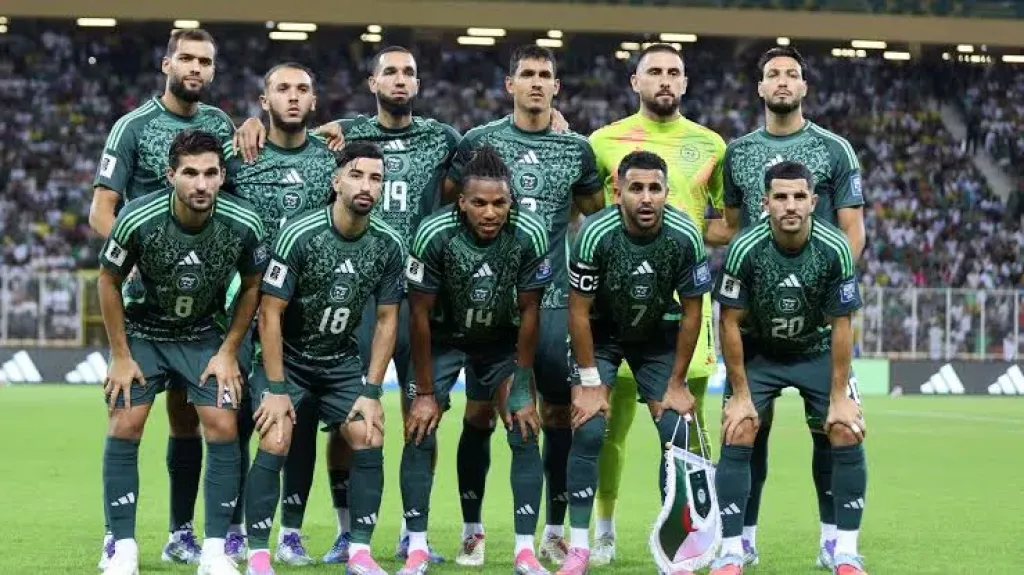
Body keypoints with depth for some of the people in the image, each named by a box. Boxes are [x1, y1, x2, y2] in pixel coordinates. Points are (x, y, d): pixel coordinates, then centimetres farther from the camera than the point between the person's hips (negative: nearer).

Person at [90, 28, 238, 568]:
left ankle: (181, 534, 13)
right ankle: (117, 534, -2)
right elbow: (101, 210, -6)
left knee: (187, 415, 7)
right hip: (146, 294, -4)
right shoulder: (134, 126, -2)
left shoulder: (221, 125, 10)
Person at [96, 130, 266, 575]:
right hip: (142, 331, -1)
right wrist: (121, 355, -7)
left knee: (223, 428, -12)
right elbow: (108, 280, -9)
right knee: (124, 427, -12)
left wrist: (229, 352, -3)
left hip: (204, 335, 1)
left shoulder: (244, 225, -21)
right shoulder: (137, 219, -26)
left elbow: (252, 287, -1)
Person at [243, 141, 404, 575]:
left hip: (342, 360, 4)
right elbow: (270, 312, -17)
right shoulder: (299, 235, -21)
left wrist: (371, 392, -5)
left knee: (370, 439, -11)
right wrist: (276, 389, -18)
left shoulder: (389, 245, -8)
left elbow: (387, 320, 0)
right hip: (287, 357, -4)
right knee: (274, 444, -18)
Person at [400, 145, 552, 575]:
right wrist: (425, 391, -14)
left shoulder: (529, 236, -26)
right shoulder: (434, 234, -29)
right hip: (443, 338, -1)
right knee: (420, 433, -11)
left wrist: (521, 386, -11)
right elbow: (420, 314, -19)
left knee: (526, 434, -9)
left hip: (502, 340, 1)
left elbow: (529, 311, -13)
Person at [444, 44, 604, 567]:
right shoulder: (480, 141, 2)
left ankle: (554, 532, 13)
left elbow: (597, 218, 20)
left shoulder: (576, 149, 7)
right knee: (480, 411, -1)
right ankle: (472, 530, 9)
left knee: (559, 413, 2)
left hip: (554, 300, 2)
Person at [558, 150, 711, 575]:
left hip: (658, 335, 2)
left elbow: (692, 312, -11)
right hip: (600, 333, -2)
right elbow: (579, 310, -18)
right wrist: (590, 382, -17)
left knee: (678, 433, -9)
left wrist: (677, 383, -9)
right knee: (588, 432, -16)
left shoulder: (685, 236, -24)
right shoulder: (596, 234, -29)